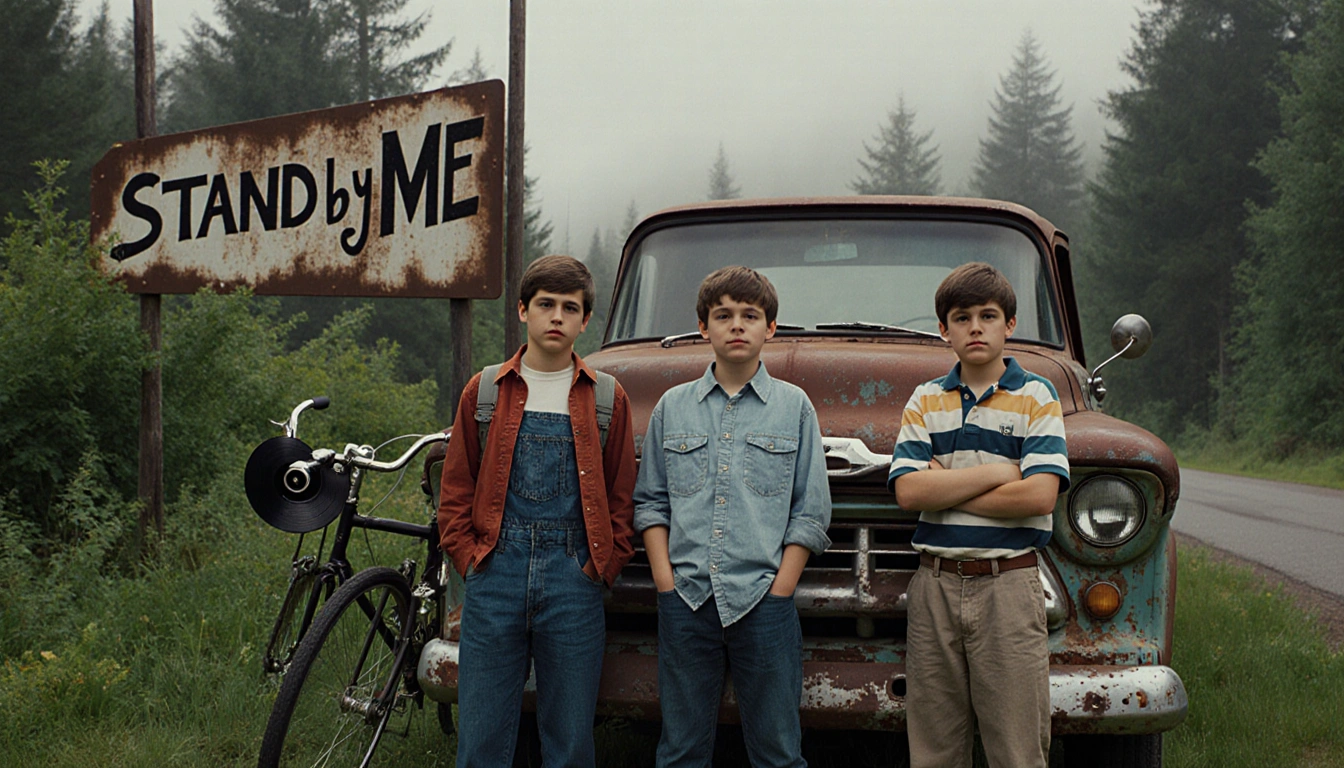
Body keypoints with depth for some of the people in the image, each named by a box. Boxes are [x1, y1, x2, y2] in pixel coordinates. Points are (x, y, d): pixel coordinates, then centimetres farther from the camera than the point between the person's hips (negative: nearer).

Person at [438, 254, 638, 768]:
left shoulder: (607, 398, 7)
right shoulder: (484, 392, 9)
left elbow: (622, 499, 8)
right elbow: (455, 491, 11)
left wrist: (600, 570, -2)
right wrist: (471, 561, 0)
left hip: (574, 579, 0)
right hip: (496, 574, 1)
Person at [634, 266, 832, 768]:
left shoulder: (794, 407, 7)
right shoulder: (672, 406, 11)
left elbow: (811, 513, 4)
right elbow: (651, 503, 11)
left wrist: (779, 592, -5)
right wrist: (666, 581, -1)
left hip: (763, 600, -1)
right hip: (685, 598, 1)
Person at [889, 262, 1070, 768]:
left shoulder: (1037, 397, 2)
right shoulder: (925, 401, 10)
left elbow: (1040, 496, -10)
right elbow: (908, 491, -3)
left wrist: (945, 489, -5)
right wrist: (996, 472, -9)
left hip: (1009, 585, -3)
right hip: (935, 585, 3)